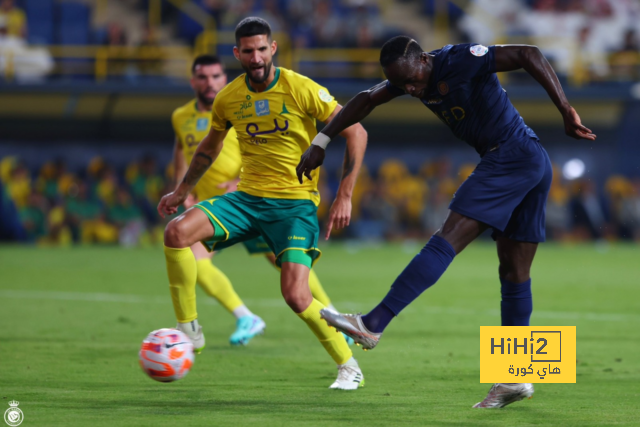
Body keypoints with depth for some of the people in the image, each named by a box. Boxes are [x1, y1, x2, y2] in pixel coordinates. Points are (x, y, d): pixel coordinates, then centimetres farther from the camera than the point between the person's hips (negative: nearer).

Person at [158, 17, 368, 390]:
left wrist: (345, 196, -13)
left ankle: (350, 368, 3)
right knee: (177, 232, -19)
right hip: (247, 198, 4)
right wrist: (183, 191, 27)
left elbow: (356, 132, -8)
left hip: (295, 203, -4)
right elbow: (210, 147, 23)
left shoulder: (301, 90, -12)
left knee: (296, 296, -19)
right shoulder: (228, 99, 2)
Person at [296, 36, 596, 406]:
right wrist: (321, 143, 17)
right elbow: (366, 100, 21)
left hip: (513, 154, -10)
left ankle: (373, 325, -21)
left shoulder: (461, 60, -16)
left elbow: (529, 55, -22)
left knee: (450, 238, -15)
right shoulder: (412, 74, 10)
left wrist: (566, 110, -27)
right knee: (514, 272, 9)